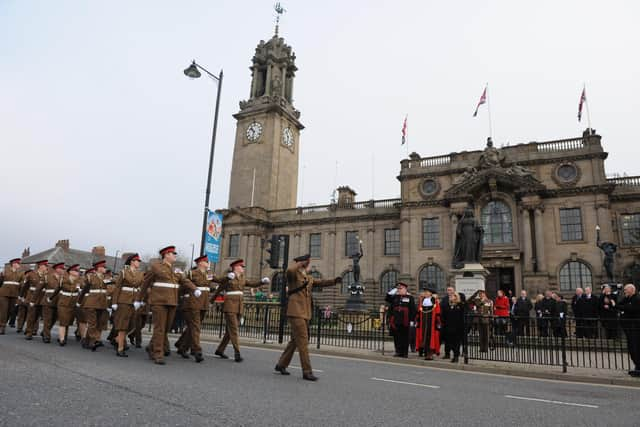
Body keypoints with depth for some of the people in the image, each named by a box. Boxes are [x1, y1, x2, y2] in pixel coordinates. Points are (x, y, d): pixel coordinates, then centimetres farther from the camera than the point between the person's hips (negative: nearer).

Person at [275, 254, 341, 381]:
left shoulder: (308, 278, 17)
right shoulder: (293, 275, -6)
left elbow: (321, 283, 11)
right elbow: (289, 270, -30)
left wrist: (334, 281, -5)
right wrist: (302, 263, -18)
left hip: (305, 313, 9)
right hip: (296, 313, -9)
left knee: (295, 341, 16)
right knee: (303, 342, -8)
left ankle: (281, 364, 28)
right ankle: (307, 371, -4)